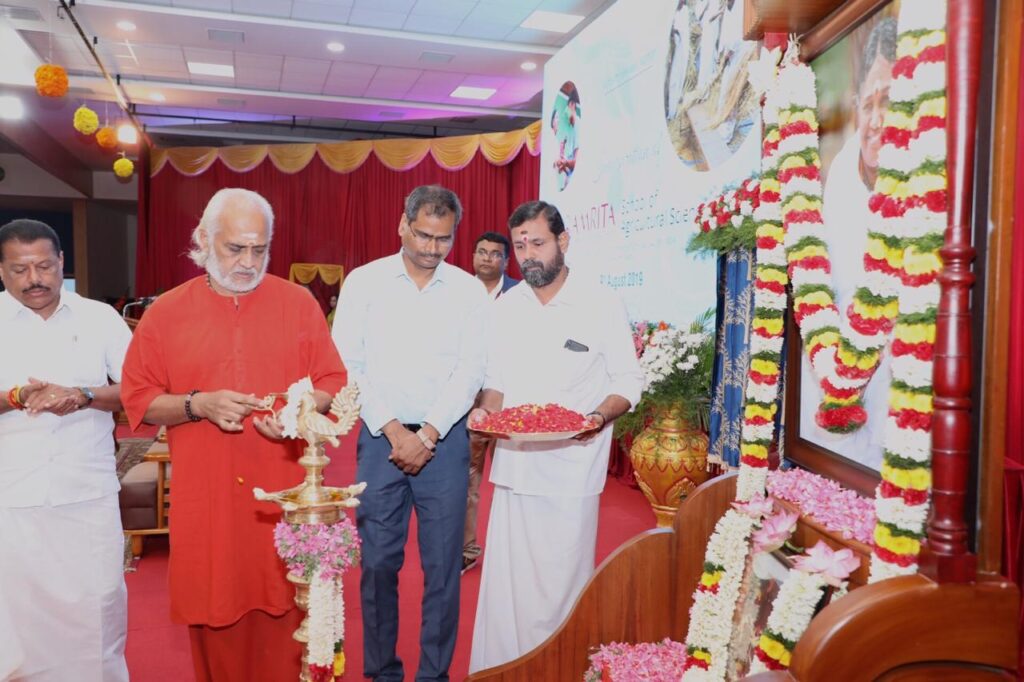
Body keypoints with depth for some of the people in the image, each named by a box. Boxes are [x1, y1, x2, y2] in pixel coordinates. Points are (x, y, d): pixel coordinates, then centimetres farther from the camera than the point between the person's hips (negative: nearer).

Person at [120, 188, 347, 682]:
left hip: (284, 494, 0)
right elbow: (137, 398, 3)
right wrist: (198, 405, -13)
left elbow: (334, 383, 4)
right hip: (205, 498, 1)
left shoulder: (299, 303, 2)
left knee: (285, 612, 9)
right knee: (213, 614, 12)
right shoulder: (166, 312, 2)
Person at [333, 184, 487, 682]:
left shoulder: (469, 290, 4)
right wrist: (393, 431, -7)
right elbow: (349, 365, -2)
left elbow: (471, 371, -1)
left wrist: (427, 436, -8)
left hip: (444, 439, 1)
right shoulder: (364, 282, 2)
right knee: (378, 561, 6)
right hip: (380, 437, 0)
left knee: (443, 563, 5)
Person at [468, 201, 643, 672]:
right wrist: (487, 408, -4)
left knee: (561, 585, 5)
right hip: (513, 465, 4)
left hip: (571, 470, -4)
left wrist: (599, 417, -19)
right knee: (505, 583, 9)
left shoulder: (602, 305, -4)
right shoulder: (506, 306, 9)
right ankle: (499, 668, 26)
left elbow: (628, 384, -1)